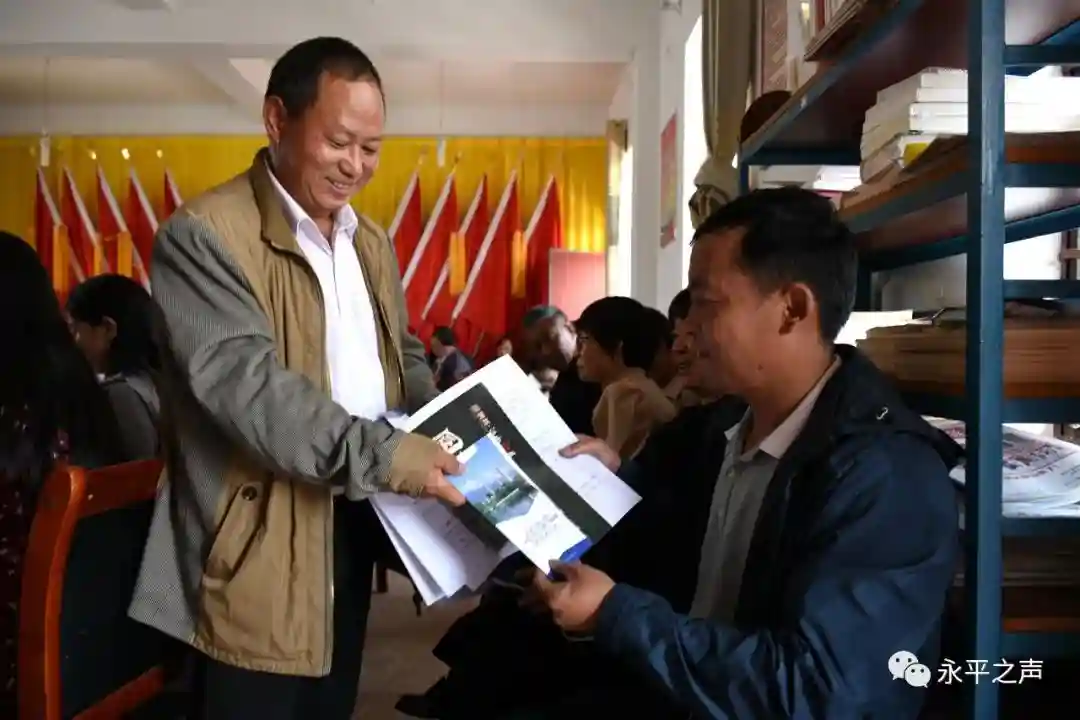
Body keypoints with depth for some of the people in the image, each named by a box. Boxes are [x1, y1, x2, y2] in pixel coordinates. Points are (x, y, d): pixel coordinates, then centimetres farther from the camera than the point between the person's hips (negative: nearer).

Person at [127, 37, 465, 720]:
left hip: (353, 532, 8)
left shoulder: (372, 243, 13)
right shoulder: (204, 235, -14)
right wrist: (383, 454, -31)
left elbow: (403, 355, 19)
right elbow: (246, 385, -24)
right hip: (260, 550, -7)